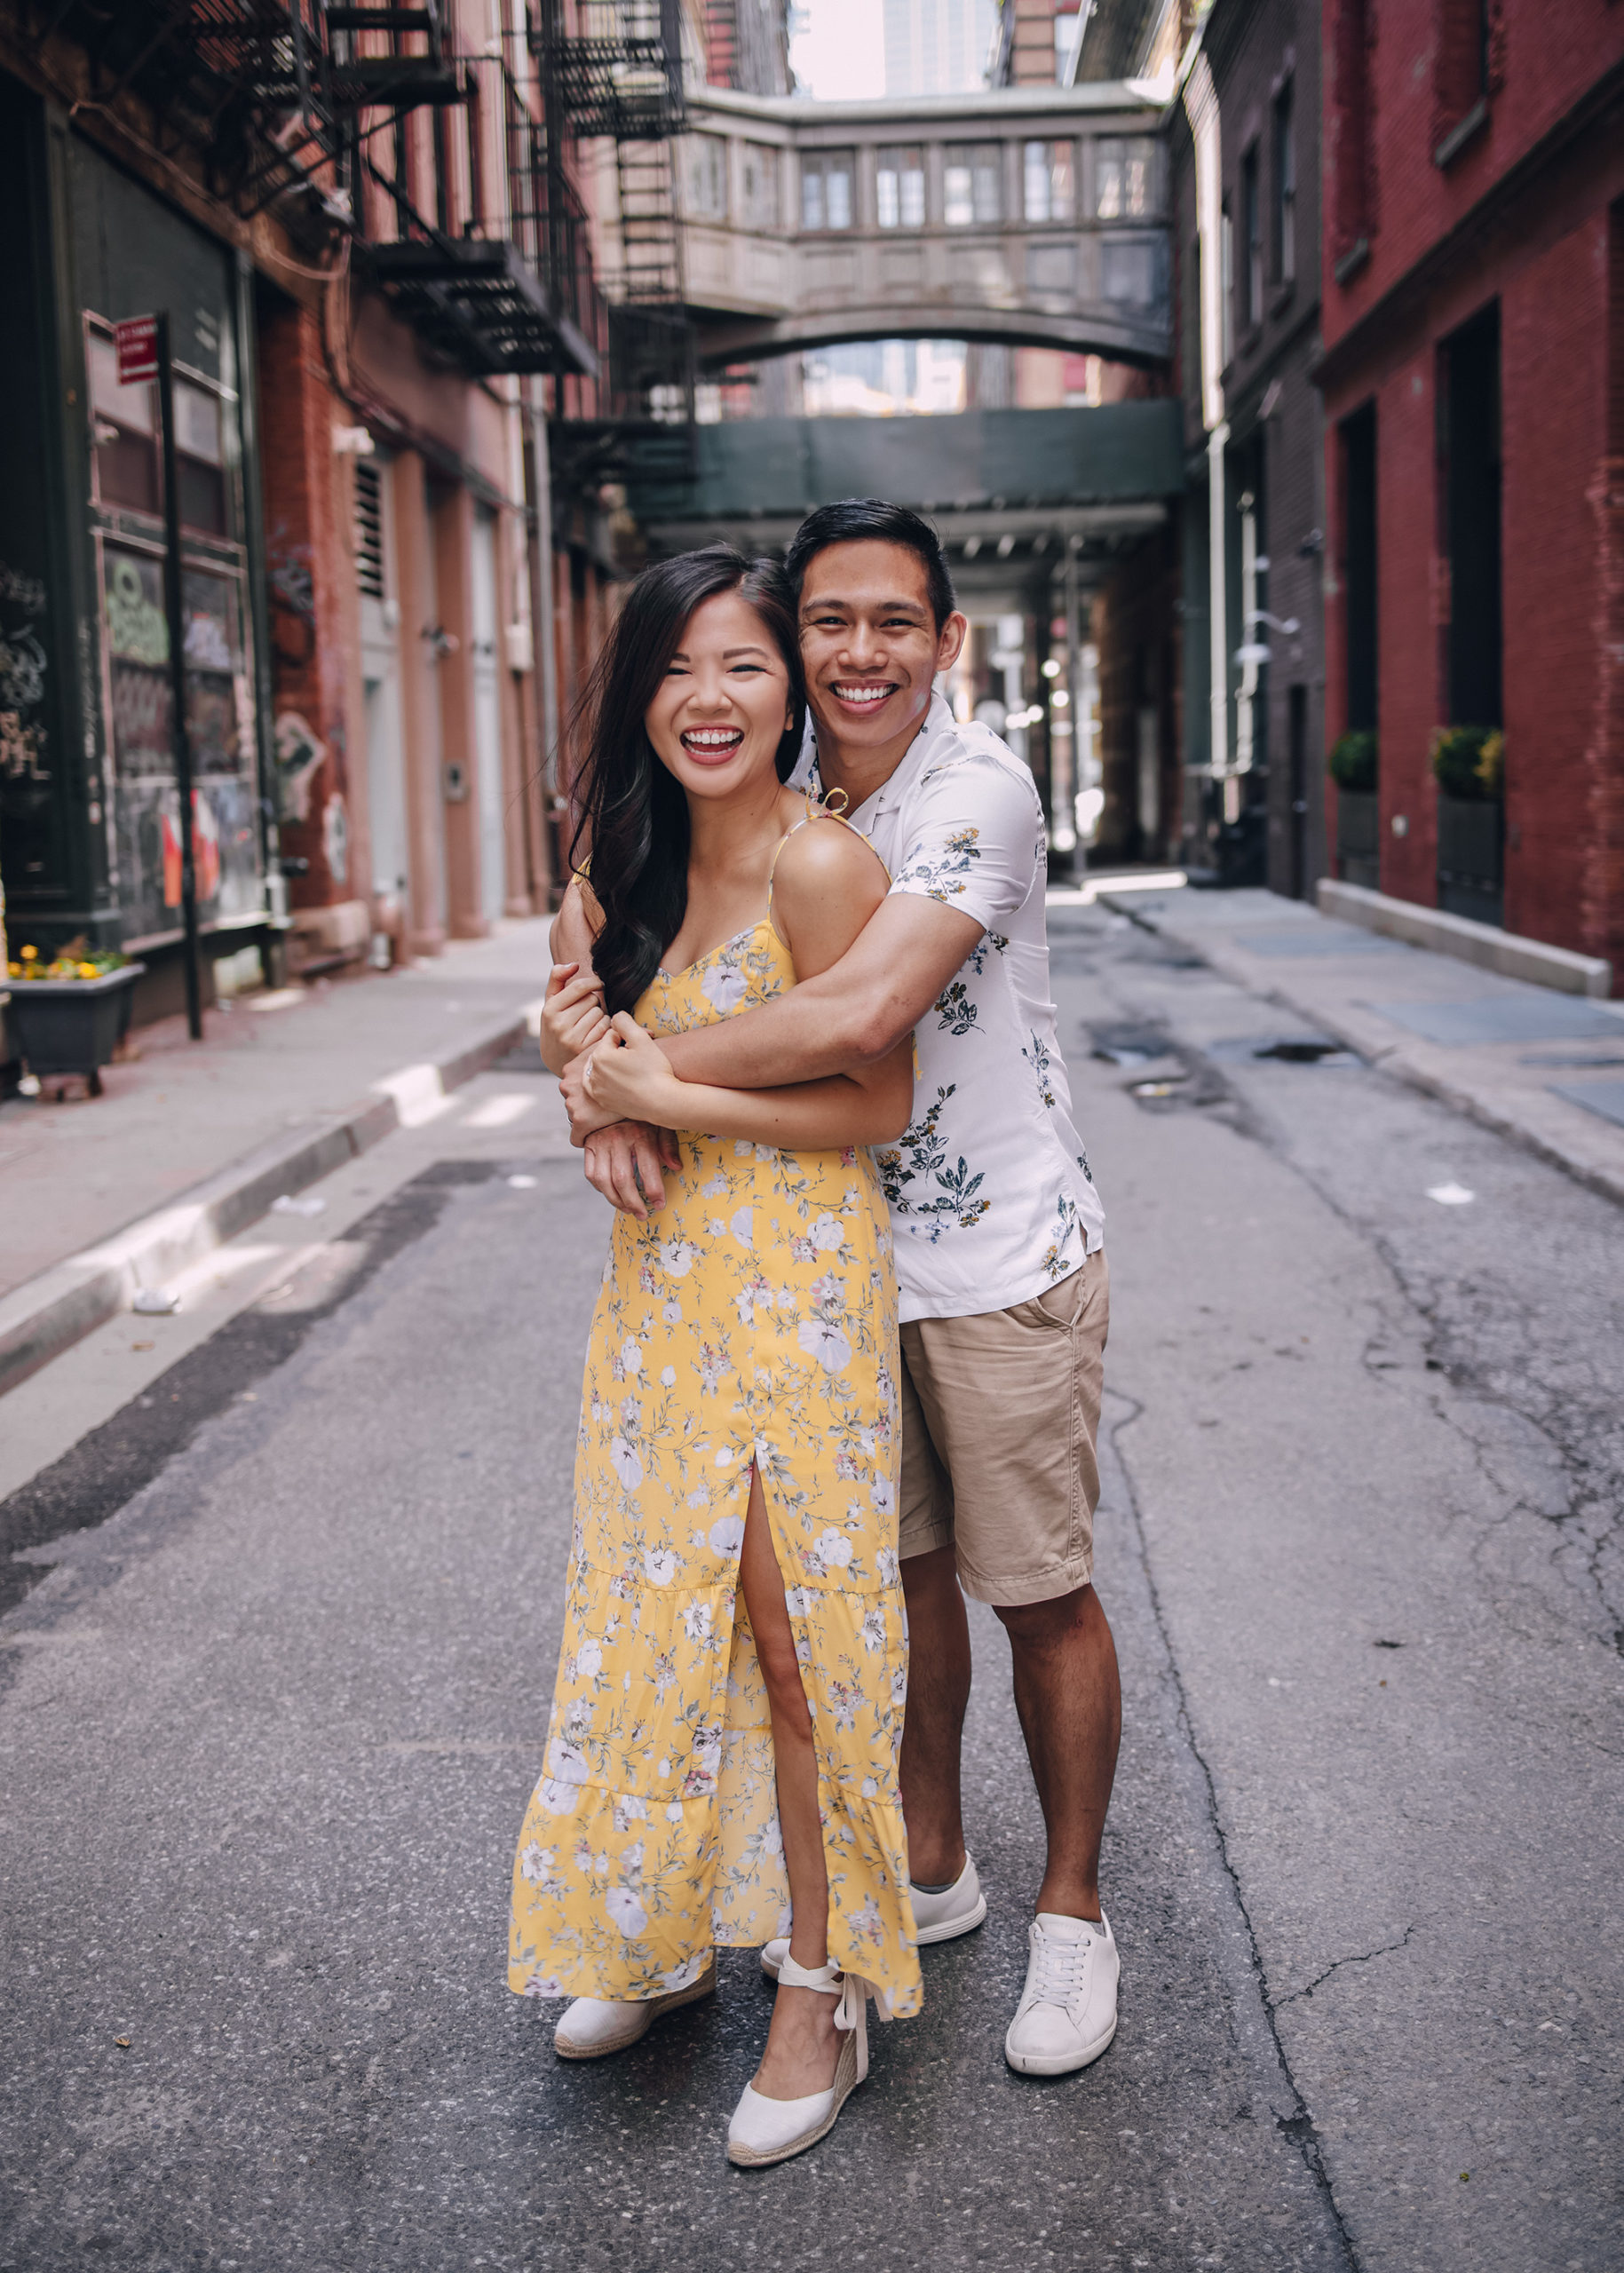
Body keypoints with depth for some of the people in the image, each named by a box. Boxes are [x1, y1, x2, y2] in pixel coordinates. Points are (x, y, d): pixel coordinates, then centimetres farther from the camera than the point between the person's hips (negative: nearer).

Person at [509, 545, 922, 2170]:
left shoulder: (818, 865, -16)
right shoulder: (642, 866, 7)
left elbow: (878, 1103, -15)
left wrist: (671, 1096, -16)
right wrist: (580, 1042, -6)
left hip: (793, 1287, -7)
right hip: (661, 1276, 7)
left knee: (793, 1632, 2)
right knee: (663, 1611, 15)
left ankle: (823, 1986, 19)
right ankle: (668, 1928, 34)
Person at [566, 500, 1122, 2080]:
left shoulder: (979, 791, -20)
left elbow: (860, 1013, -32)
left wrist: (644, 1074, -22)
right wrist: (607, 1091, -16)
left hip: (1004, 1264, -6)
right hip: (846, 1257, 6)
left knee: (1039, 1594, 6)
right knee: (899, 1573, 17)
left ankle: (1072, 1912, 25)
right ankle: (930, 1872, 36)